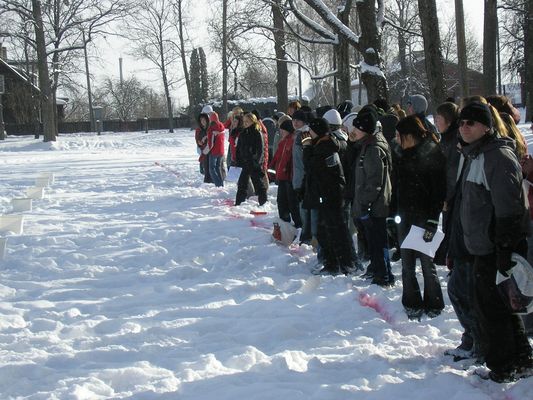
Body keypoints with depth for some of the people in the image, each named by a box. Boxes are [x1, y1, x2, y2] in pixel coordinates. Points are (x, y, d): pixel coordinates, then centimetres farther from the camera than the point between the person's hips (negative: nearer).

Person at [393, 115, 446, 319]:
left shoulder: (431, 153, -10)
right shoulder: (401, 154, 9)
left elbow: (439, 190, -14)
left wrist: (433, 221, -19)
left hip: (424, 216, -6)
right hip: (406, 216, 6)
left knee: (427, 264, 2)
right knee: (407, 266, 8)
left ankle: (433, 307, 15)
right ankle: (412, 306, 19)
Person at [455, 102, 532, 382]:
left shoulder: (498, 156, -17)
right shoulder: (470, 155, 14)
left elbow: (508, 207, -22)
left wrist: (504, 249, -24)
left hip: (495, 248, -10)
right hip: (481, 246, 10)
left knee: (490, 305, -3)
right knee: (493, 304, 16)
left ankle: (504, 364, 9)